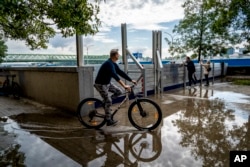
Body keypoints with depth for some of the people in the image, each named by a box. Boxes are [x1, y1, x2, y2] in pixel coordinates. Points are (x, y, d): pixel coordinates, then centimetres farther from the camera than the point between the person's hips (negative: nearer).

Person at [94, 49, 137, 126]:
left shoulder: (114, 64, 5)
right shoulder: (109, 63, -26)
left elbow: (121, 72, 8)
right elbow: (114, 75, -38)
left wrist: (131, 80, 4)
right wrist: (124, 85, -45)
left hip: (107, 83, 9)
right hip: (100, 84, -9)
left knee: (119, 91, 2)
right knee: (108, 101, -8)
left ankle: (106, 102, 15)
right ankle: (109, 121, 5)